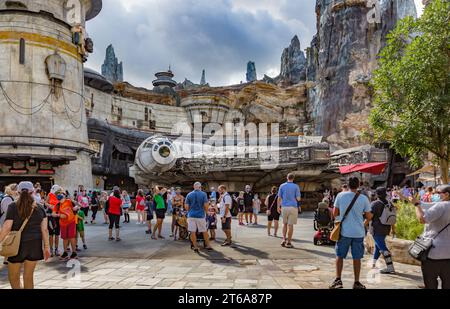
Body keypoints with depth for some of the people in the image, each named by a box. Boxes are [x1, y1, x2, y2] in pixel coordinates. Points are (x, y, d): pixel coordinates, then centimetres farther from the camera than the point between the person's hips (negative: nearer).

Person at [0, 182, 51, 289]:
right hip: (35, 244, 3)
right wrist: (46, 247, 5)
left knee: (13, 277, 12)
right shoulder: (40, 209, 0)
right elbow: (44, 230, 0)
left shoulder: (13, 207, -8)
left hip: (18, 244, -3)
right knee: (29, 276, 14)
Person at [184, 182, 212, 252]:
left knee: (192, 232, 4)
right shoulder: (203, 194, -2)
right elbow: (206, 205, -7)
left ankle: (195, 247, 5)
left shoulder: (189, 195, 3)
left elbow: (186, 206, 2)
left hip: (191, 215, 1)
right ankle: (207, 245, 19)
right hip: (201, 215, -1)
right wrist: (205, 211, 12)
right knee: (204, 231, 12)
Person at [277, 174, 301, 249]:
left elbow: (279, 198, 2)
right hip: (293, 207, -2)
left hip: (284, 207, 2)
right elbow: (298, 199, -6)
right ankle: (288, 242, 3)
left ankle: (284, 239, 5)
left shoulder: (282, 186, 3)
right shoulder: (296, 186, -3)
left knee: (285, 224, 17)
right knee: (290, 225, 1)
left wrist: (278, 207, 11)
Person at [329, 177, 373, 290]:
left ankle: (338, 280, 3)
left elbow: (335, 213, 0)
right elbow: (369, 216, 1)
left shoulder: (340, 196, -5)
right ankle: (357, 282, 16)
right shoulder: (363, 198, -5)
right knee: (357, 258, 10)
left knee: (339, 256, 9)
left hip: (344, 231, 0)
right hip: (358, 232, 0)